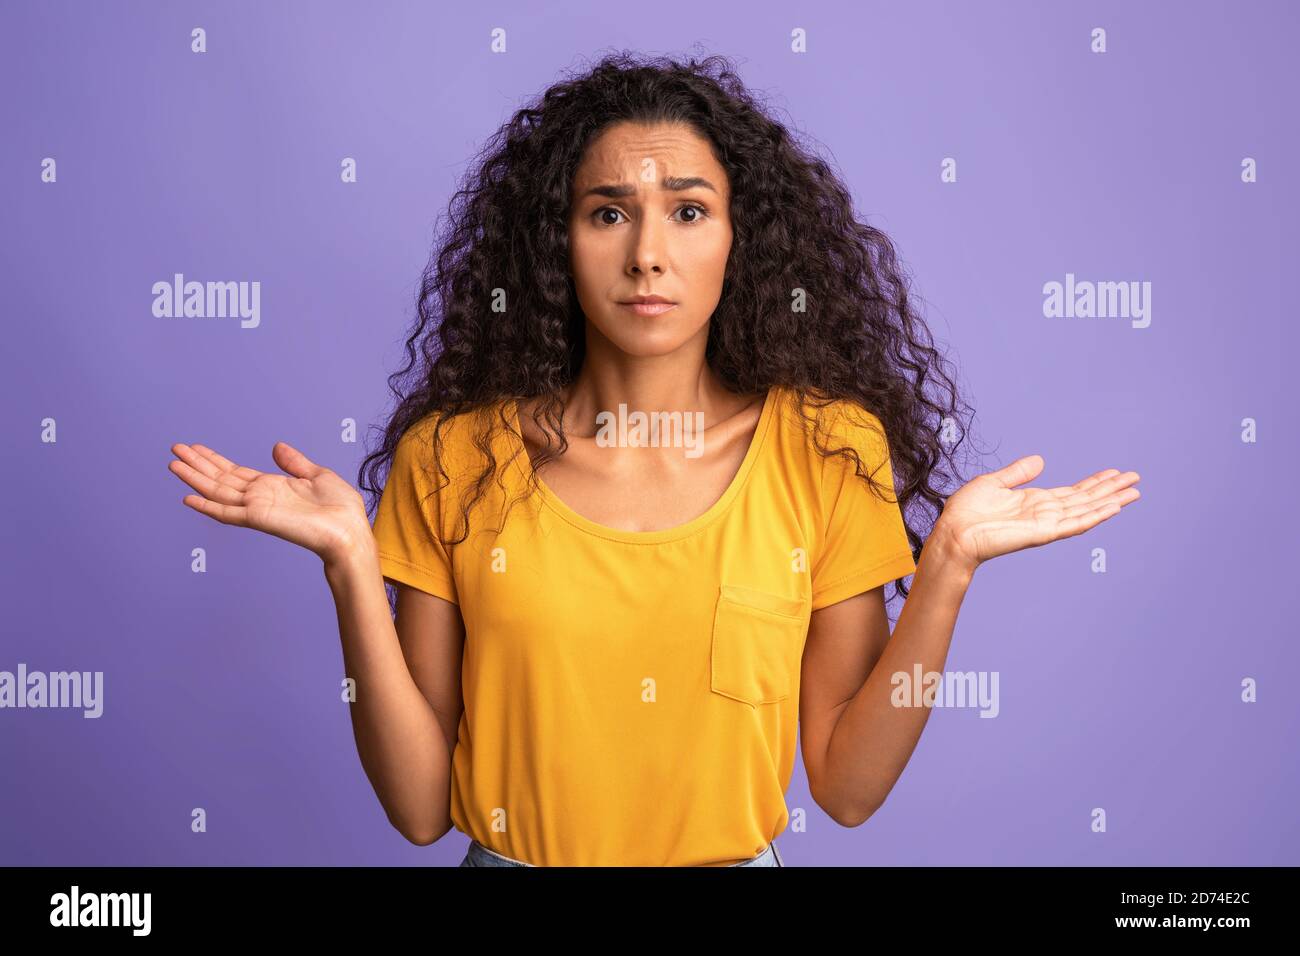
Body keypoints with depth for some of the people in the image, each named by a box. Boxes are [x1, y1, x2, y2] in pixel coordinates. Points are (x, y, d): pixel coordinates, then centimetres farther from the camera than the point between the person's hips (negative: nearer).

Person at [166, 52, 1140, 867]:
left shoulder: (827, 451, -8)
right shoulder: (453, 459, -9)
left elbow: (847, 786, -8)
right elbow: (420, 805, -9)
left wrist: (947, 565, -18)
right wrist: (352, 564, -20)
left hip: (742, 853, 1)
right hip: (508, 855, 0)